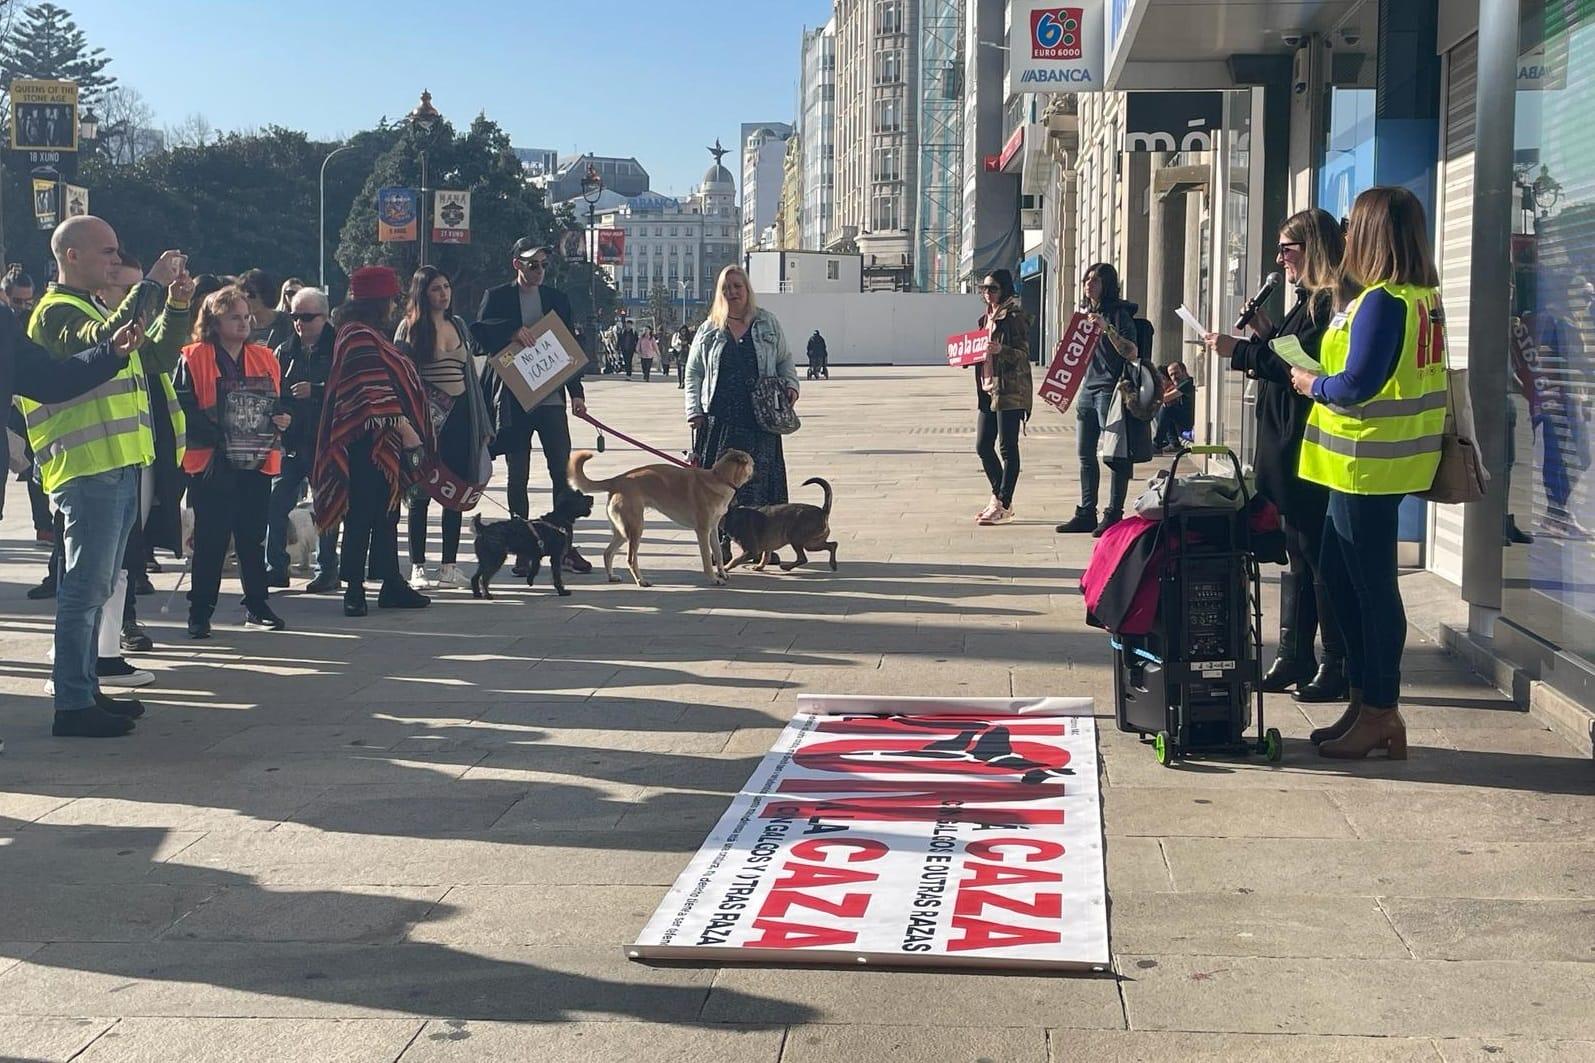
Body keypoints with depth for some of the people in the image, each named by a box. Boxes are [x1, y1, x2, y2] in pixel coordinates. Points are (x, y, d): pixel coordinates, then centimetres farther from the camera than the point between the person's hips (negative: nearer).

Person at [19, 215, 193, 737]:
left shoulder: (98, 310, 22)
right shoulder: (56, 312, -8)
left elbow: (158, 354, 23)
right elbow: (102, 343, -29)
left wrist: (176, 306, 7)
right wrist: (152, 286, -25)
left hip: (118, 467, 10)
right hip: (88, 470, -10)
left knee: (98, 584, 14)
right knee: (86, 585, -9)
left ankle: (87, 687, 22)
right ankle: (73, 703, -7)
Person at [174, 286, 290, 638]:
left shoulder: (265, 359, 13)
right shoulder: (194, 359, -4)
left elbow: (279, 405, 20)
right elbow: (184, 407, -11)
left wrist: (282, 419, -1)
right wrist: (215, 431, -22)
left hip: (257, 461, 5)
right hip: (213, 462, -5)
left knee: (254, 536, 12)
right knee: (211, 539, -2)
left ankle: (257, 606, 22)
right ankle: (200, 612, 6)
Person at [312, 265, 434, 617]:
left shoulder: (370, 335, 19)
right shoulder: (360, 337, -15)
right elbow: (374, 390, -23)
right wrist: (402, 424, -24)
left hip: (383, 442, 11)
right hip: (367, 440, -11)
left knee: (386, 513, 13)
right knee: (363, 514, -6)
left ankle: (392, 585, 19)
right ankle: (354, 588, -1)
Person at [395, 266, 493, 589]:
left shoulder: (458, 325, 13)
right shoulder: (410, 327, -3)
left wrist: (481, 422, 14)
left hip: (459, 416, 5)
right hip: (427, 417, -5)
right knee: (421, 492, -1)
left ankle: (449, 566, 12)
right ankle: (418, 568, 4)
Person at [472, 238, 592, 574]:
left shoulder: (556, 298, 12)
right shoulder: (497, 297, 5)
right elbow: (480, 332, -7)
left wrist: (576, 392, 5)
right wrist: (512, 331, -21)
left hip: (551, 398, 2)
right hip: (514, 398, -2)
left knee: (563, 473, -1)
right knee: (517, 477, 3)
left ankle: (566, 545, 6)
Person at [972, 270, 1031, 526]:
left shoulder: (1015, 317, -8)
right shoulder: (986, 318, 18)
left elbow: (1023, 354, -14)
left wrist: (1000, 349, -30)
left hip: (1009, 390, -9)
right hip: (987, 388, 9)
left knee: (1007, 448, -4)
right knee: (983, 445, 9)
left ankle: (1003, 505, 0)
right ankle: (1000, 497, 21)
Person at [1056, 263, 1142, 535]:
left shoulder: (1118, 314, -6)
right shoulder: (1085, 314, 17)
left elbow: (1132, 353, -17)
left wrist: (1107, 329, -25)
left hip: (1110, 390, -8)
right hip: (1087, 390, 8)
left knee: (1113, 456, -6)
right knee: (1086, 455, 8)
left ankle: (1113, 515, -3)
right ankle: (1086, 514, 13)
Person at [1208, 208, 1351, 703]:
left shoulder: (1330, 303, -14)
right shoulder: (1308, 301, 18)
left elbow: (1301, 366, -21)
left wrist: (1239, 351, -14)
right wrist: (1266, 333, 7)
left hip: (1310, 453, -10)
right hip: (1286, 448, 10)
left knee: (1318, 556, -4)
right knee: (1298, 555, 14)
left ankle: (1338, 666, 2)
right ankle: (1294, 656, 21)